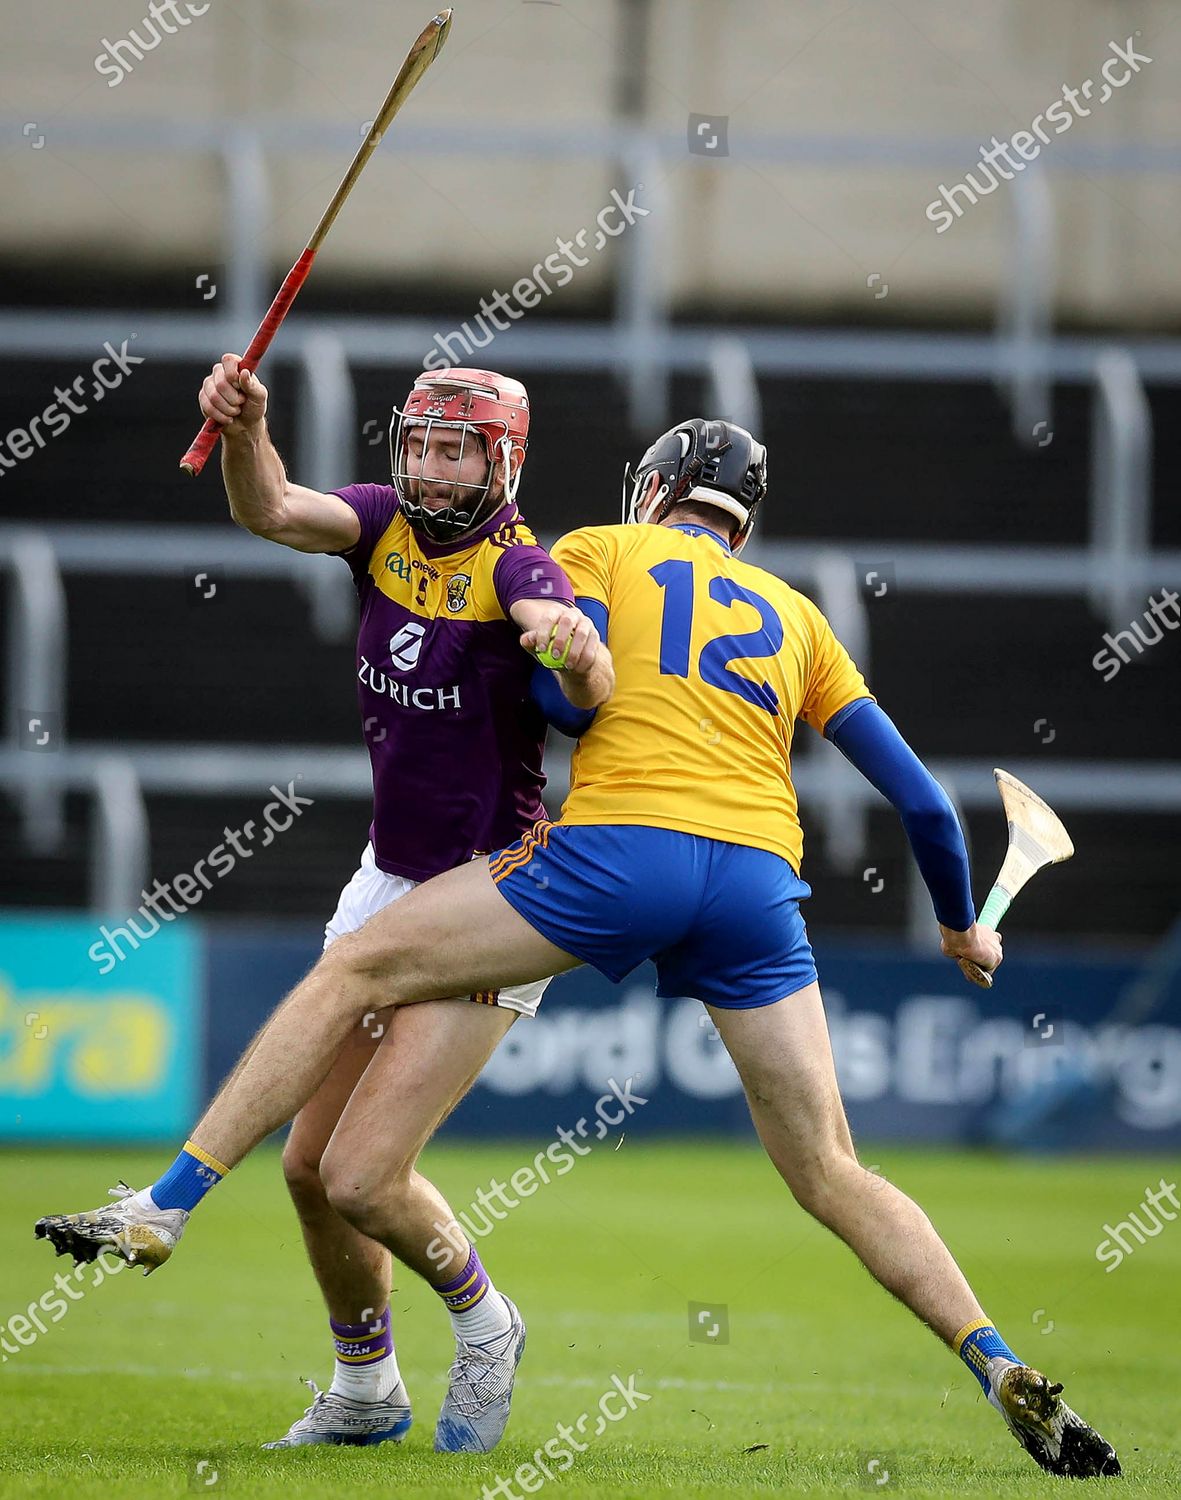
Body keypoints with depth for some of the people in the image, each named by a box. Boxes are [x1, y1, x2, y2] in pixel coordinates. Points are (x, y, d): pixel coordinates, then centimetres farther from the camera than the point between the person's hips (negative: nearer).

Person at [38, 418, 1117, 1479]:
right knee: (832, 1177, 10)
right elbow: (919, 798, 26)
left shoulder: (601, 549, 19)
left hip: (620, 844, -4)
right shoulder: (794, 613, 28)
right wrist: (963, 924, 41)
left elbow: (560, 688, -1)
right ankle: (1006, 1373, -4)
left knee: (355, 971, 7)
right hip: (759, 881, 4)